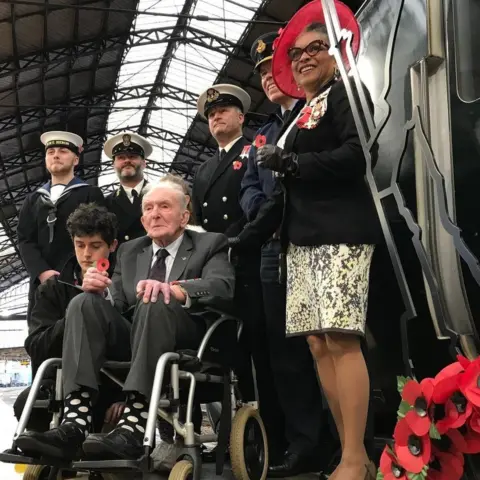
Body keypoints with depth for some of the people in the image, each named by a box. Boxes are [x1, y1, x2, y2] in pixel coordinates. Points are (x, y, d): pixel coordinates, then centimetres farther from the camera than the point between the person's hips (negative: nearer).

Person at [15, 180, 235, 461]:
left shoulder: (210, 245, 9)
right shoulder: (129, 251, 23)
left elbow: (223, 287, -12)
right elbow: (117, 302, 14)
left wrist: (172, 288, -30)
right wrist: (101, 290, -11)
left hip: (187, 341, -4)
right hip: (133, 336, 4)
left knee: (155, 302, -33)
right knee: (85, 302, -20)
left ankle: (132, 429, -44)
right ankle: (74, 426, -35)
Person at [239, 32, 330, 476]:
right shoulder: (262, 134, 25)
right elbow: (249, 189, 15)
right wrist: (267, 214, -6)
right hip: (276, 249, 6)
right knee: (286, 349, 6)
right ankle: (304, 442, 15)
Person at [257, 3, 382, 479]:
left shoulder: (345, 92, 2)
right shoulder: (299, 115, 24)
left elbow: (357, 155, -14)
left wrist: (290, 163, -13)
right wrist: (271, 170, 5)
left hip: (340, 231, -8)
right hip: (303, 237, 8)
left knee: (341, 339, -13)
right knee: (318, 344, 3)